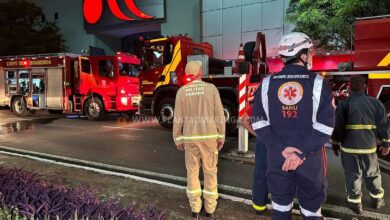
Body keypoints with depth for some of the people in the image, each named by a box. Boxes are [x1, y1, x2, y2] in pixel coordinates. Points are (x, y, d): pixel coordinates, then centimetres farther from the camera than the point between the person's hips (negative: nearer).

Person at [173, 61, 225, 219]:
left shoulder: (182, 91, -3)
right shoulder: (211, 88, -4)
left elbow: (178, 118, -3)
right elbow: (219, 114, -6)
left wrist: (178, 139, 6)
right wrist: (221, 136, 3)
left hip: (190, 138, 1)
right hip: (209, 136, 0)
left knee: (192, 171, 13)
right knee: (210, 171, 13)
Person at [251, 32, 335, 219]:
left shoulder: (267, 83, -1)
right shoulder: (318, 83, -7)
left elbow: (259, 122, -7)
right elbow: (325, 126, -13)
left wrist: (281, 148, -10)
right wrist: (302, 154, -13)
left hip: (277, 157, 2)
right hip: (310, 159, -1)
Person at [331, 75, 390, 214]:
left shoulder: (343, 104, -7)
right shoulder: (375, 103, 1)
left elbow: (337, 127, -8)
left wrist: (335, 144, 3)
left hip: (349, 146, -2)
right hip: (369, 146, 3)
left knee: (352, 174, 7)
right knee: (372, 173, 19)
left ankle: (355, 203, 13)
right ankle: (377, 200, 33)